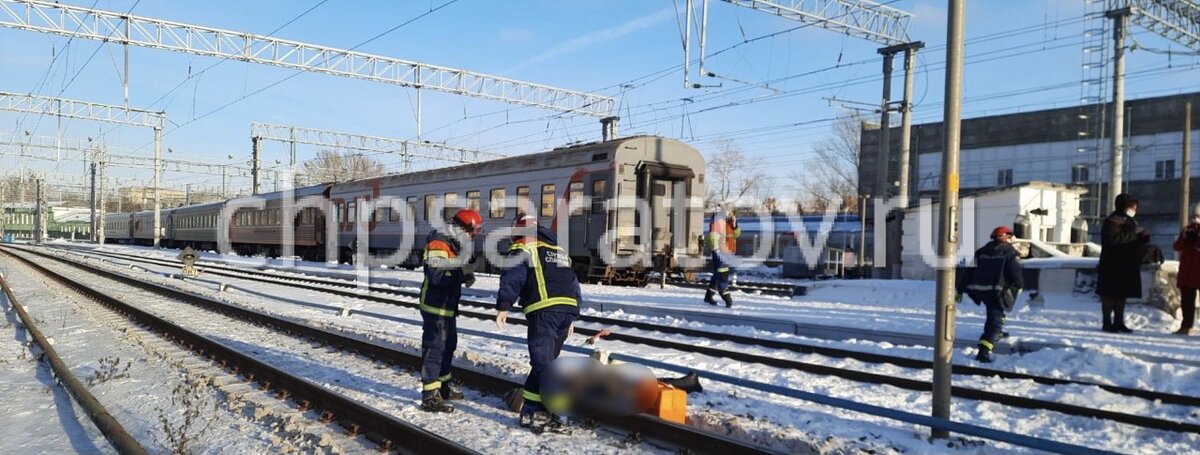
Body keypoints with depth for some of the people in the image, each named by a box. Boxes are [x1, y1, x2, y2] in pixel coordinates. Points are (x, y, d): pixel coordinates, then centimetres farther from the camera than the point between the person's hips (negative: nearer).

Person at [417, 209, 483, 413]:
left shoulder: (452, 244, 14)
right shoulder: (438, 245, -18)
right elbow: (436, 275, -30)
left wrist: (465, 276, 1)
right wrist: (463, 271, -29)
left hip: (447, 307, 11)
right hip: (435, 307, -11)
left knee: (449, 345, 20)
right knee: (434, 349, -7)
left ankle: (442, 387, 34)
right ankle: (429, 397, -3)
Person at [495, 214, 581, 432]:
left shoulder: (523, 248, 8)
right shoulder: (559, 250, 29)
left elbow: (511, 277, -8)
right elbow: (573, 283, 28)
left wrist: (503, 306, -9)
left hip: (543, 310, -6)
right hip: (567, 309, 6)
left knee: (543, 363, -6)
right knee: (545, 360, 14)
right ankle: (532, 410, 19)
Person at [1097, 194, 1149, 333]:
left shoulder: (1130, 221, 18)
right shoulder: (1113, 220, -10)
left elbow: (1135, 242, 23)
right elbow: (1112, 238, -25)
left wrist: (1143, 237, 2)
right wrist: (1133, 233, -21)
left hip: (1127, 265, 9)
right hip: (1113, 265, -9)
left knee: (1122, 294, 12)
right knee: (1110, 294, -4)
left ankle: (1119, 322, 18)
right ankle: (1107, 323, 0)